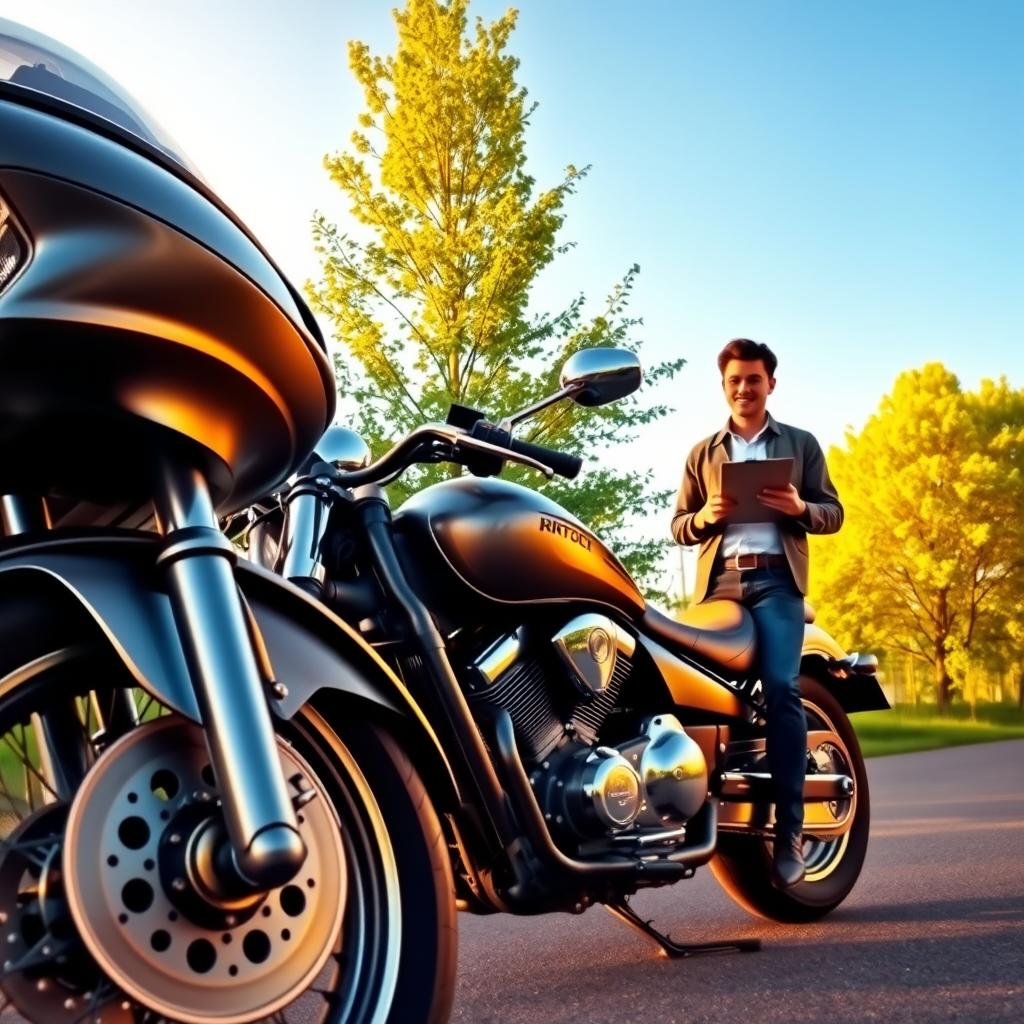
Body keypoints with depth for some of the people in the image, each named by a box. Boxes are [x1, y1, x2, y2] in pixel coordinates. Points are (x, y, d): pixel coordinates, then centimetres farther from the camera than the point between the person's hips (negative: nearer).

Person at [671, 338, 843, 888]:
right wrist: (704, 516, -6)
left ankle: (789, 827, -16)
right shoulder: (703, 453, 20)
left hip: (777, 578, -2)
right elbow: (677, 527, 17)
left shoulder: (801, 444, 17)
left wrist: (800, 508, -10)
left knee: (781, 687, -18)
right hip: (718, 579, 3)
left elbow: (833, 512, 12)